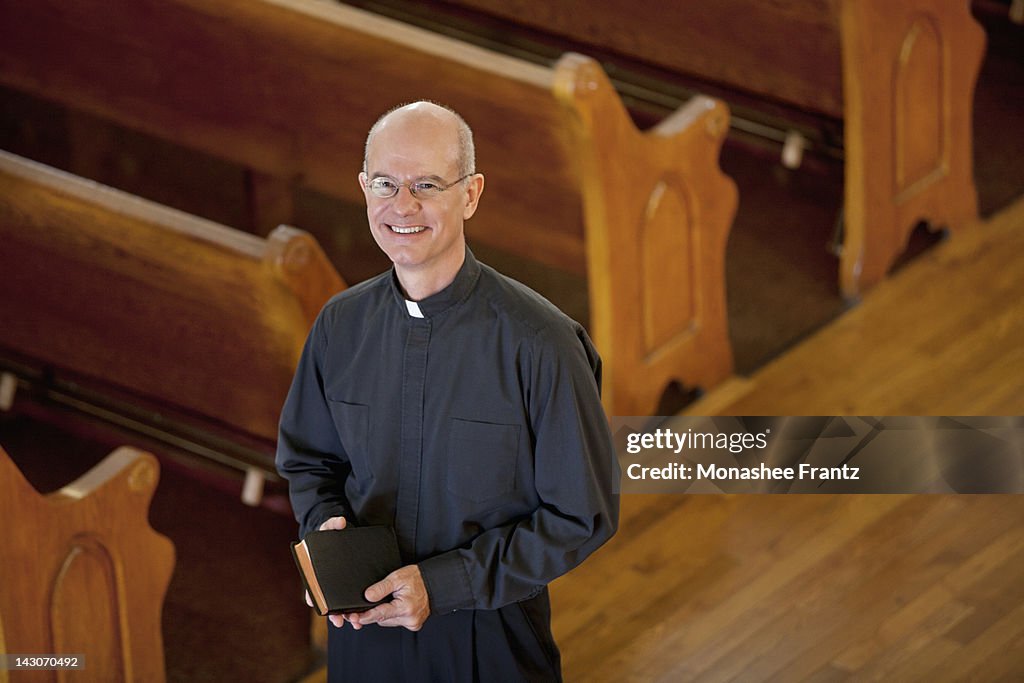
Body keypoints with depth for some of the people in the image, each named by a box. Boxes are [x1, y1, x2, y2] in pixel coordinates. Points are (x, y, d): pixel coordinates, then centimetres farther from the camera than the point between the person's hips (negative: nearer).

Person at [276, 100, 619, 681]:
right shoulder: (341, 326, -2)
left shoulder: (540, 343, -19)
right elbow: (308, 459, 13)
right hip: (363, 635, 4)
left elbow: (582, 516, -14)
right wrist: (325, 524, -10)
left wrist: (444, 582, -19)